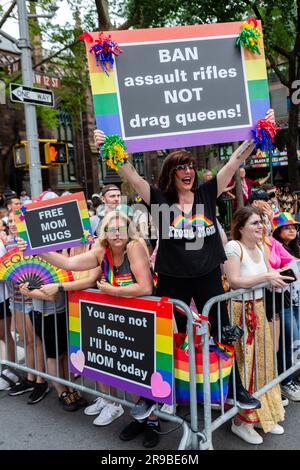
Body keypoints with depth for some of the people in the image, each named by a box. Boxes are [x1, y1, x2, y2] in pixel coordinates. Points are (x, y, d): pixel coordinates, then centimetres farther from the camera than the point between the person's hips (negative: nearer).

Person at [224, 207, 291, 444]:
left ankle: (263, 415, 31)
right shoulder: (233, 247, -14)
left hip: (259, 309, 8)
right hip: (240, 311, -8)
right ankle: (241, 421, 14)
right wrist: (266, 277, -23)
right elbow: (234, 281, -22)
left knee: (263, 362, 14)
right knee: (244, 365, -3)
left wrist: (281, 273, 1)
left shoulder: (260, 247, 11)